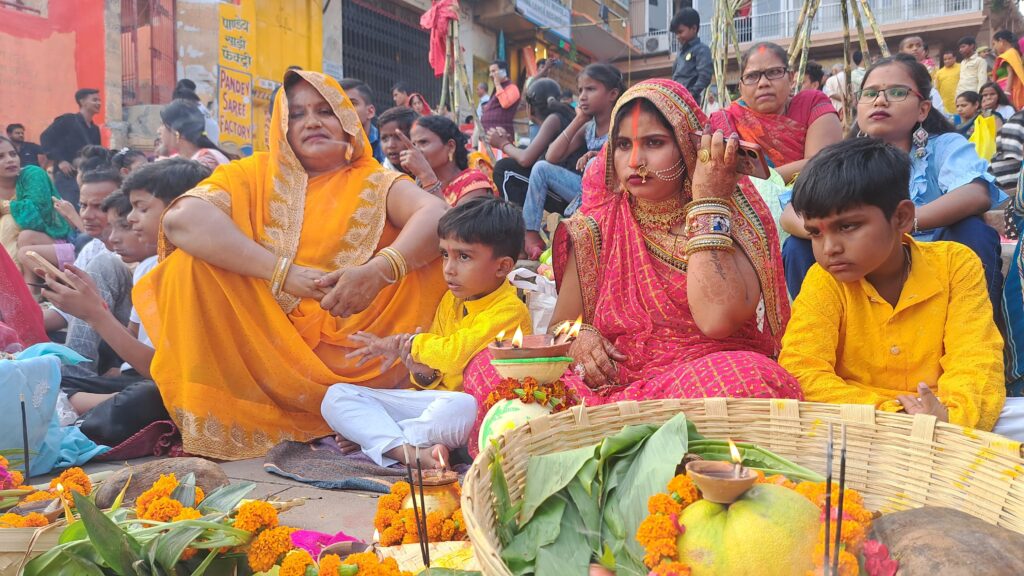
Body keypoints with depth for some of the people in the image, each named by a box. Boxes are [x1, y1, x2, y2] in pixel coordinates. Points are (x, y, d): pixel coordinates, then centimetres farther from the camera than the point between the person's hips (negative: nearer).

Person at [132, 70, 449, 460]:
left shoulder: (374, 183, 9)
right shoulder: (253, 174, 9)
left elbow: (437, 215, -12)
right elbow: (181, 219, -12)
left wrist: (378, 271, -31)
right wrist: (284, 273, -23)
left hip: (350, 351, -1)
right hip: (263, 342, 1)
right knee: (192, 261, -15)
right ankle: (211, 426, -12)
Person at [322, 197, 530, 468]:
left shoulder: (510, 311, -12)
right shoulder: (450, 300, 13)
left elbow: (458, 353, -24)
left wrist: (409, 344, -7)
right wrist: (424, 373, -6)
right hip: (433, 397, 7)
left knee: (460, 406, -43)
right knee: (336, 396, -4)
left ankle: (371, 435, -17)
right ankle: (408, 451, -27)